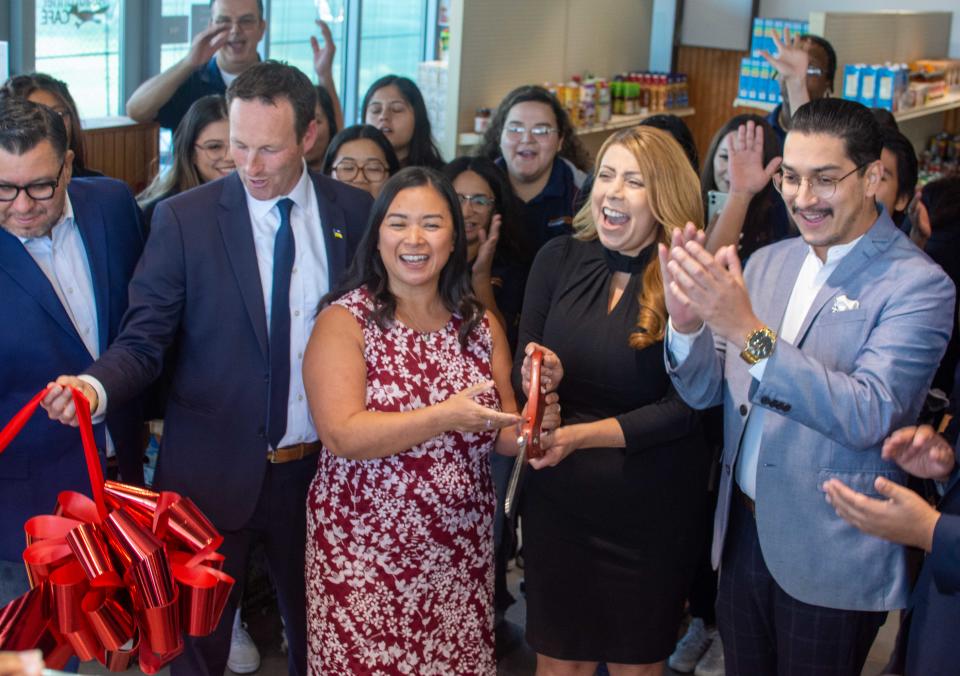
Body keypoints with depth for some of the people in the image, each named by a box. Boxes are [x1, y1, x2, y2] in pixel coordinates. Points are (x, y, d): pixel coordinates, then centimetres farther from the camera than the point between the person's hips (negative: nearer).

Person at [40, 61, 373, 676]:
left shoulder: (354, 211, -2)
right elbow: (143, 341, -9)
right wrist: (97, 386, -30)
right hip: (215, 469, -2)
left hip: (320, 466, 2)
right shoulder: (184, 218, -9)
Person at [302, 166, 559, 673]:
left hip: (462, 557, 4)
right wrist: (445, 416, -28)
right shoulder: (344, 321, -8)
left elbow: (501, 435, 8)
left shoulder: (480, 324, 5)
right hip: (363, 557, -4)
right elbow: (342, 435, -20)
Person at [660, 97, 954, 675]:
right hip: (742, 534, 5)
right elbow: (705, 391, 6)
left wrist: (749, 331, -33)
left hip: (831, 558, -5)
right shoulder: (767, 263, 5)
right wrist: (687, 323, -16)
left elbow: (869, 416, -26)